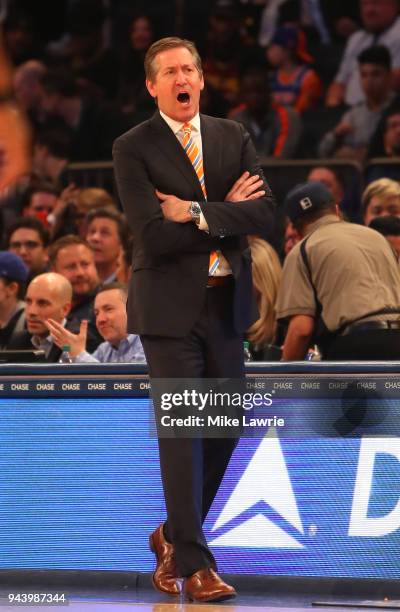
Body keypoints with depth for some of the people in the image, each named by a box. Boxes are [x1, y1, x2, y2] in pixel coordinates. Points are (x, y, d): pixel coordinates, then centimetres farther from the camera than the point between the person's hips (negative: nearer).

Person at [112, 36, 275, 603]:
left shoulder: (233, 138, 9)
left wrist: (197, 213, -14)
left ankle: (174, 534, 29)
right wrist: (227, 215, -9)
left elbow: (264, 212, -3)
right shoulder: (133, 149, -5)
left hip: (227, 303, 5)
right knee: (181, 431, -7)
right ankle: (194, 562, -4)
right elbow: (153, 234, -16)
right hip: (170, 307, -5)